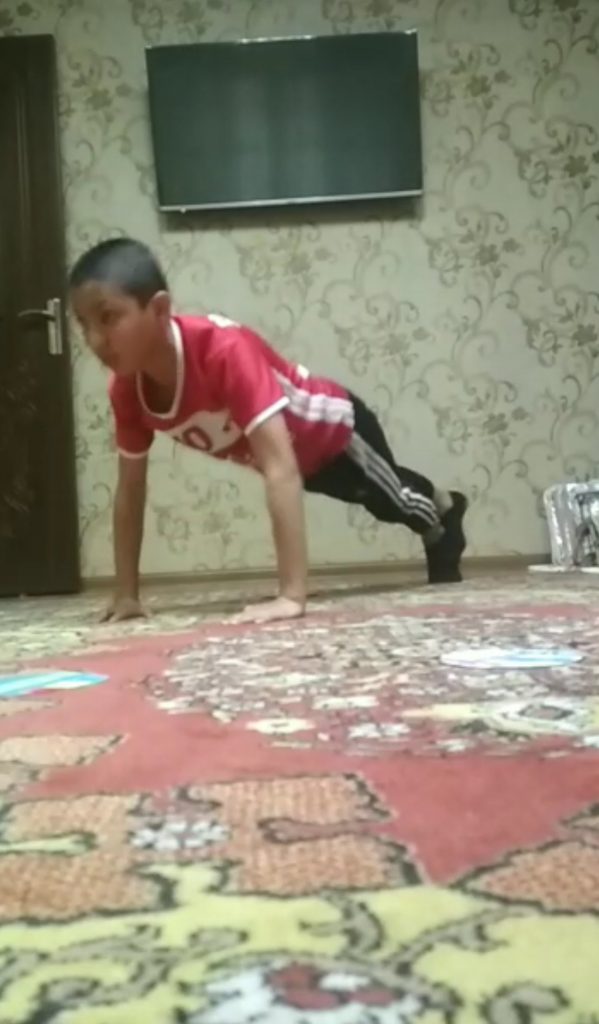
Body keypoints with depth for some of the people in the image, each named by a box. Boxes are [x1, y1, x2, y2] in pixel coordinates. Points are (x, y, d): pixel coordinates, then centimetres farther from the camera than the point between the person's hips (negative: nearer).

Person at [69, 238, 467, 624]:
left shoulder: (223, 350, -46)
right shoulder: (127, 388, -26)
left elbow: (281, 468, -52)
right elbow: (130, 488, -15)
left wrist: (293, 595, -57)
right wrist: (126, 595, -16)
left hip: (334, 425, -7)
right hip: (295, 454, 7)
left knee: (390, 497, 23)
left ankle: (445, 509, 58)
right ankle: (441, 508, 65)